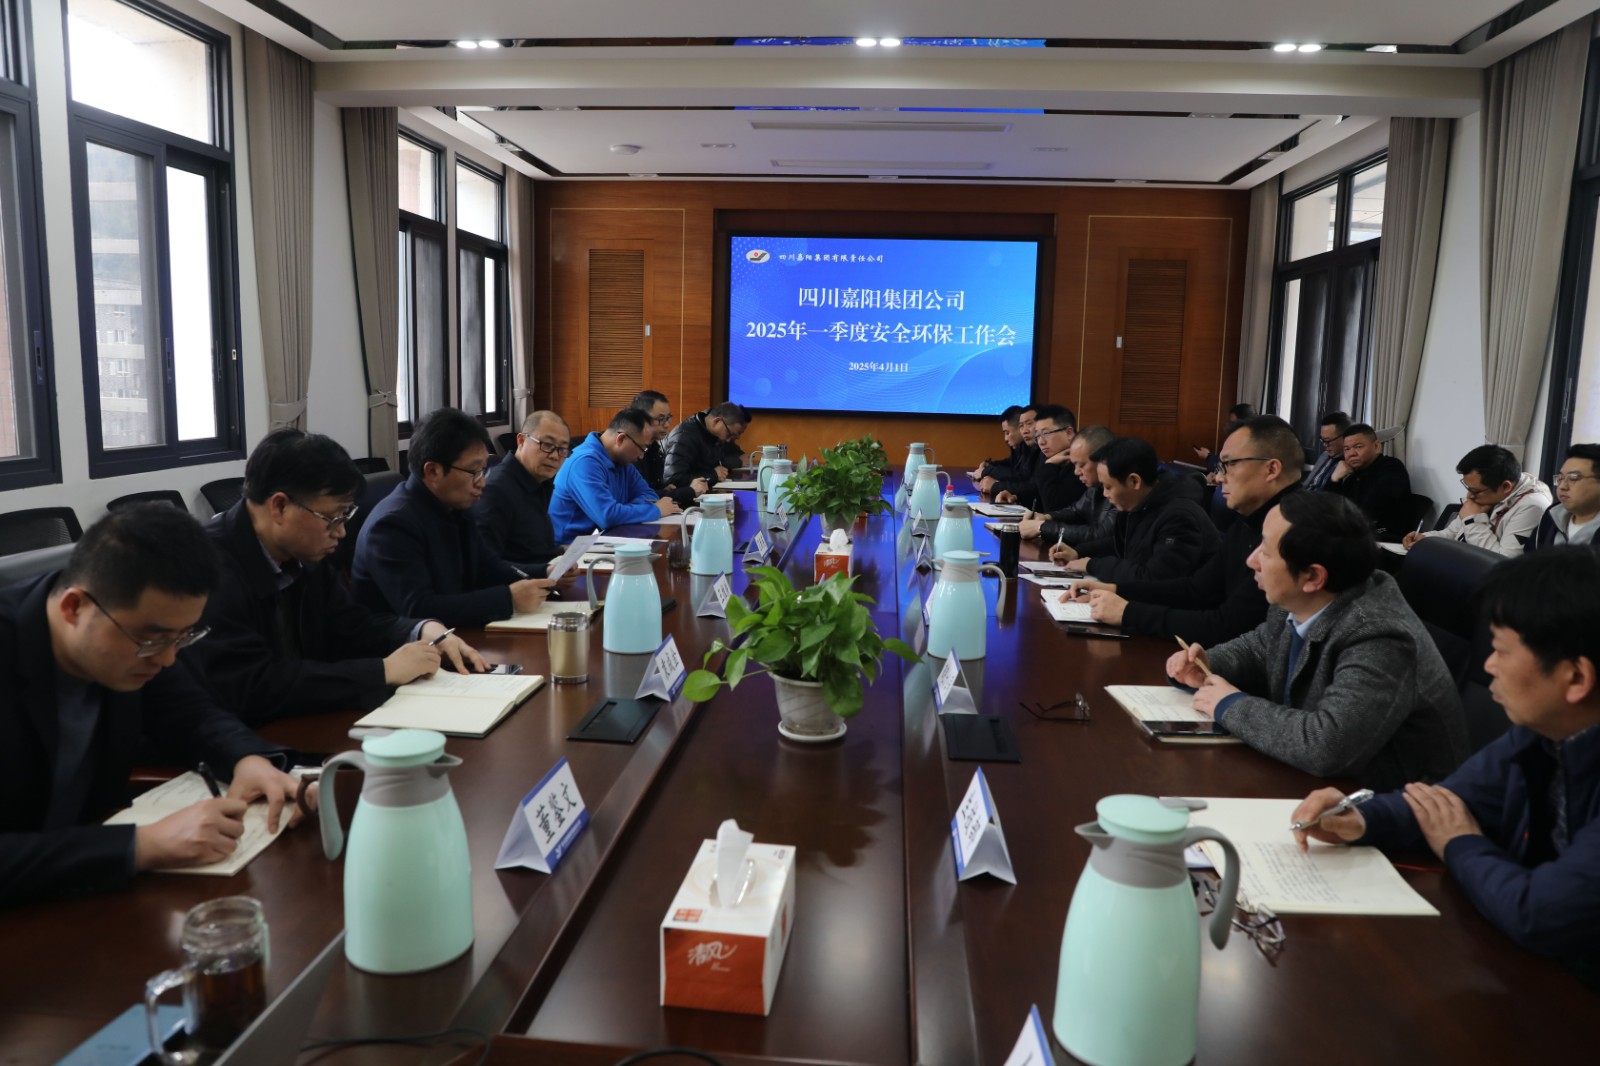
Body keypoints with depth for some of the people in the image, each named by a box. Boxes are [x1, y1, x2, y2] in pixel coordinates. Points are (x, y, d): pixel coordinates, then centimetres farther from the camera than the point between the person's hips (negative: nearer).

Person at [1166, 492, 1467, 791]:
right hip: (1321, 780, 7)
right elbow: (1259, 648, 15)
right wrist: (1208, 666, -5)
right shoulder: (1300, 603, -5)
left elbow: (1326, 746, -38)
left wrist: (1231, 705, -23)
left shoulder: (1378, 642, -28)